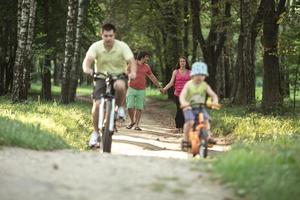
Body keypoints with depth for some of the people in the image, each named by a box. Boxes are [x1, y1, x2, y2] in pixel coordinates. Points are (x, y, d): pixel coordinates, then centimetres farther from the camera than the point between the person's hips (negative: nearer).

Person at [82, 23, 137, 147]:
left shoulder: (122, 46, -13)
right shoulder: (96, 47, -12)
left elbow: (131, 61, -23)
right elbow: (88, 59, -25)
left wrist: (133, 72, -45)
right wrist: (87, 69, -49)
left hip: (119, 76, -1)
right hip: (101, 77, 1)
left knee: (120, 86, -39)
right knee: (97, 104, -14)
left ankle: (120, 107, -8)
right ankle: (95, 133, 4)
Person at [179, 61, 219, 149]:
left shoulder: (205, 85, 1)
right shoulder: (189, 84, -6)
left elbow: (213, 95, -6)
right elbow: (182, 95, -18)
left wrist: (215, 101, -30)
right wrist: (183, 102, -40)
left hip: (200, 108, 3)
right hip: (189, 108, -3)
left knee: (206, 120, -22)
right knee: (190, 121, -27)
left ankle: (208, 137, -12)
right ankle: (185, 140, -16)